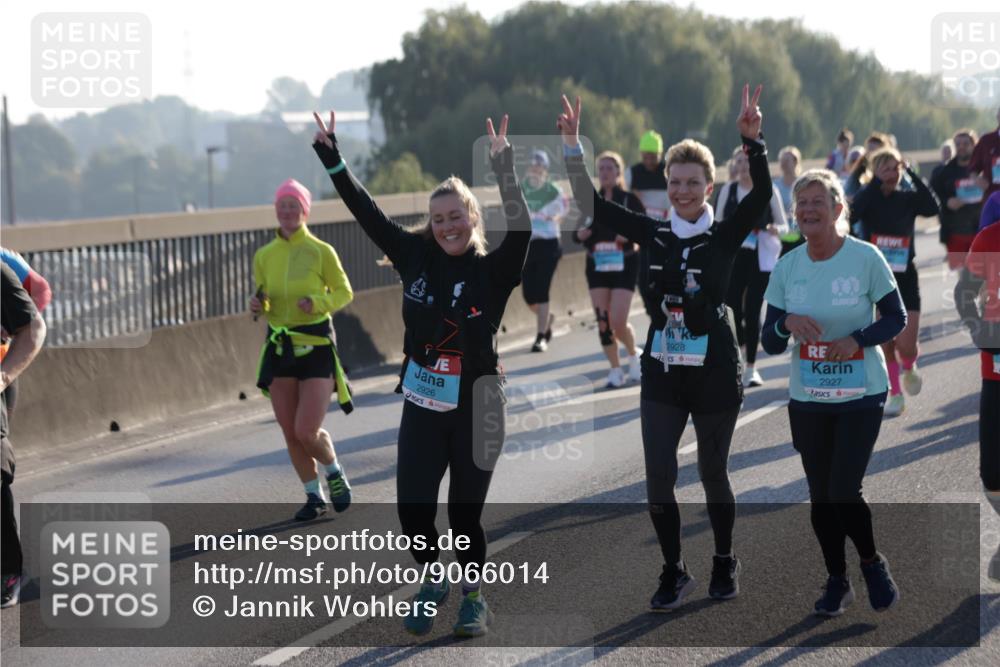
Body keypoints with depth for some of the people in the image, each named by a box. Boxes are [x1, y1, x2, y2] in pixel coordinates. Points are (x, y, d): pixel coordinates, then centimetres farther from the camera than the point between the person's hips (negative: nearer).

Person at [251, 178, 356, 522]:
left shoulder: (321, 252, -8)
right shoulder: (263, 256, 5)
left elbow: (344, 291, 2)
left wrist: (319, 302, -17)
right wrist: (258, 306, -8)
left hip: (316, 346, -4)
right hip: (279, 347, 4)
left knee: (307, 432, -11)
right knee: (290, 434, 5)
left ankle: (334, 472, 19)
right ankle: (314, 496, 21)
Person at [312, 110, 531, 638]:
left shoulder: (494, 271, -7)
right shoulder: (416, 257, 1)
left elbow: (521, 228, -24)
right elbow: (367, 213, 3)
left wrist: (504, 167, -33)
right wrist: (330, 156, -1)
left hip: (476, 409, -3)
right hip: (422, 408, 3)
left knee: (464, 514, 4)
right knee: (412, 511, -2)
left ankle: (473, 595, 29)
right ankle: (432, 581, 26)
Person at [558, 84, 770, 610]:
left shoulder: (725, 235, -5)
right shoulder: (654, 234, 3)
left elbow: (762, 196, -21)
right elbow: (591, 204, -1)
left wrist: (753, 141, -35)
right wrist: (573, 147, -12)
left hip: (715, 372, -3)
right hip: (662, 371, 3)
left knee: (712, 473, 10)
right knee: (658, 477, -2)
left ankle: (725, 563, 30)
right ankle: (673, 572, 14)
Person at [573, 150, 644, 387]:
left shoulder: (629, 200, -4)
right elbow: (578, 232, 11)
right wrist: (580, 234, -12)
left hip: (624, 265, -4)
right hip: (596, 266, 4)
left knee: (618, 322, -10)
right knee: (603, 321, 1)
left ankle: (633, 355, 20)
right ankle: (615, 371, 13)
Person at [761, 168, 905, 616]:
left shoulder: (866, 258, -10)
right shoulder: (786, 267, -1)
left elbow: (896, 319, -2)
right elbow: (769, 344, 1)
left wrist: (857, 339, -20)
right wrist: (787, 324, -21)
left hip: (861, 395, -3)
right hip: (807, 399, 4)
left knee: (844, 492, -10)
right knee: (820, 495, 9)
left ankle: (872, 563, 18)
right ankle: (837, 581, 26)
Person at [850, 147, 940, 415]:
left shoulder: (908, 198, 0)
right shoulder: (868, 197, -3)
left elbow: (932, 207, -19)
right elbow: (853, 212, -25)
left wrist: (912, 174, -19)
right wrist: (876, 182, -25)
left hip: (905, 276, 0)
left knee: (906, 345, -7)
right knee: (884, 342, 2)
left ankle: (909, 368, 28)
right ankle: (895, 393, 21)